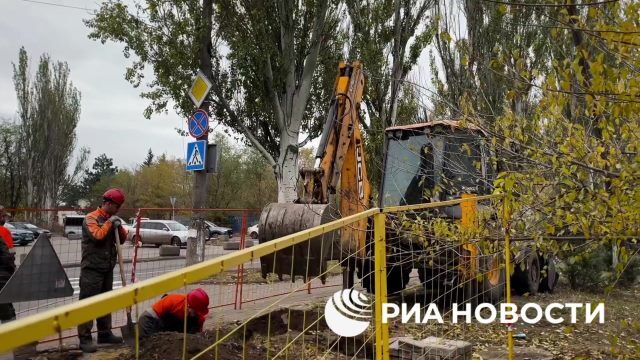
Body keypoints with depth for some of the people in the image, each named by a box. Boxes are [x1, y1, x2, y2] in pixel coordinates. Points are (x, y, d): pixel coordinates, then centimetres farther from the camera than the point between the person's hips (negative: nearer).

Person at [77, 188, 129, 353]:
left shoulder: (112, 219, 14)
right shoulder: (91, 218, -9)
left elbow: (122, 239, 12)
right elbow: (98, 236, -25)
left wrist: (119, 227, -5)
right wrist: (109, 222, -14)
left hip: (107, 268, 8)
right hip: (92, 268, -8)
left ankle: (105, 334, 23)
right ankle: (85, 338, -2)